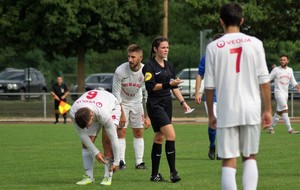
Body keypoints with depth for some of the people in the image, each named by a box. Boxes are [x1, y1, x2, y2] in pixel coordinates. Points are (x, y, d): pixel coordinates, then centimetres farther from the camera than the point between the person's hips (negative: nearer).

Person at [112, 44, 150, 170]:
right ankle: (121, 161, -7)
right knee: (121, 131, -9)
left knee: (139, 132, 1)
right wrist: (121, 114, -19)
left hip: (136, 102, 3)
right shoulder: (120, 71, -26)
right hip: (121, 103, -3)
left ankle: (139, 162, 6)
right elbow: (116, 93, -17)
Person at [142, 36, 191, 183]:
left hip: (167, 104, 7)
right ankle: (173, 172, -18)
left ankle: (154, 174, 14)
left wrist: (183, 102, 12)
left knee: (159, 138, 9)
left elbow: (174, 87, 19)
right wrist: (168, 84, -25)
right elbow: (150, 86, -17)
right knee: (171, 135, -19)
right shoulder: (149, 66, -9)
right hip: (155, 104, -7)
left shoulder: (169, 66, 13)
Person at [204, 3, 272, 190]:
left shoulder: (213, 47, -1)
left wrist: (211, 114, 11)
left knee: (229, 162, 2)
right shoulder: (254, 43, 1)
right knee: (250, 157, 16)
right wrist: (268, 110, 9)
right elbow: (264, 80, 1)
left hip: (226, 112, -1)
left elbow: (209, 85, 1)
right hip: (251, 111, 1)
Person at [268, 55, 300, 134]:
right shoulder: (276, 70, -4)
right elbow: (268, 79, -3)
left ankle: (271, 127, 21)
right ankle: (289, 129, -17)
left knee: (279, 112, 10)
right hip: (278, 92, -6)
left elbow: (293, 81, 14)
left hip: (286, 93, 6)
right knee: (285, 110, -14)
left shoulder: (290, 70, 10)